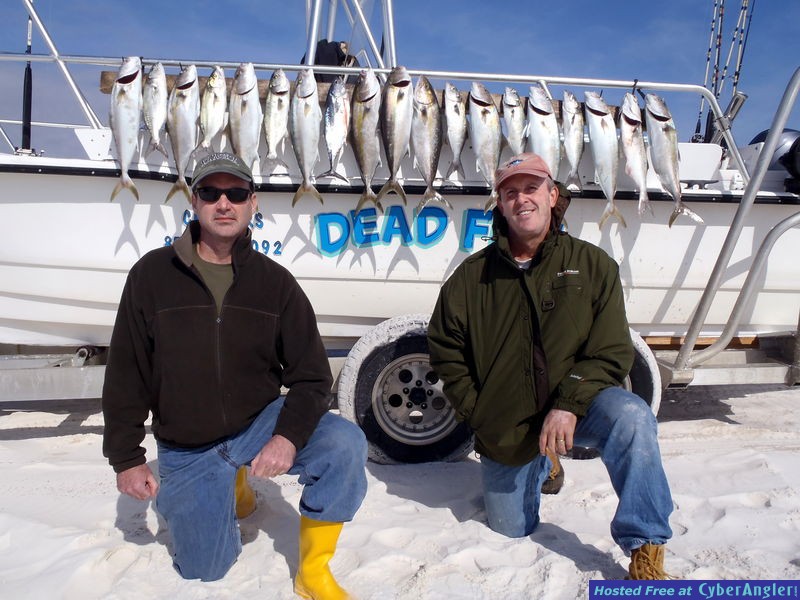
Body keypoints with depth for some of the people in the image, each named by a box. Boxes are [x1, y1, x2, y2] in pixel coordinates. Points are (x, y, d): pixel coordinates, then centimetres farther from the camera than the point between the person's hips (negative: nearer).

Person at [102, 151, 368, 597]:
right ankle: (234, 487, 39)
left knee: (345, 444, -27)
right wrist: (126, 458, -3)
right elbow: (125, 375, -2)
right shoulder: (152, 274, -8)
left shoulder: (274, 281, -6)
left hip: (260, 422, 0)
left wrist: (289, 436, -24)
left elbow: (312, 376, -7)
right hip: (186, 450, 1)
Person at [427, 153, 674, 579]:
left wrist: (569, 404, -23)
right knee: (512, 532, 13)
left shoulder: (593, 266, -4)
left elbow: (612, 352, -9)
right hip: (504, 431, 2)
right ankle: (541, 468, 44)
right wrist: (479, 416, -4)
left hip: (576, 407, -1)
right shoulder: (471, 277, -2)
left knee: (629, 416, -34)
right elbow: (445, 352, 3)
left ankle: (645, 552, -18)